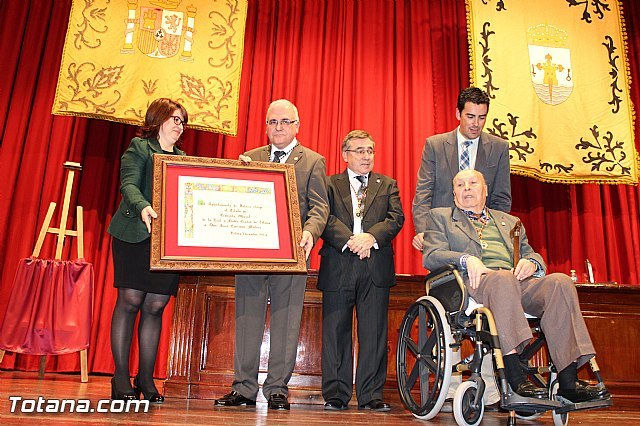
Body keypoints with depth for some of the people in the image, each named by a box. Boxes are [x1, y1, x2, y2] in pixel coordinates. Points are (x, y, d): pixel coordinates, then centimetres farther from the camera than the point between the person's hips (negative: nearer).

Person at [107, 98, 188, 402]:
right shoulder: (138, 147, 6)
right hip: (135, 235, -4)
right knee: (130, 300, -6)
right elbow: (128, 185, -9)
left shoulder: (184, 159, 20)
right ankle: (121, 378, 4)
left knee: (156, 305, 1)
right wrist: (143, 207, -30)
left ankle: (146, 379, 10)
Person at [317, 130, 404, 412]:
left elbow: (396, 218, 4)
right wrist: (349, 240, -18)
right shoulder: (330, 184, 11)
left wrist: (371, 237, -14)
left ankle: (372, 396, 13)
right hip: (338, 267, -1)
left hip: (376, 268, 1)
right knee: (335, 333, 3)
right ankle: (336, 395, 14)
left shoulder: (387, 185, 17)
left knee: (374, 334, 3)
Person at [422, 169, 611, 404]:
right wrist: (466, 259, -14)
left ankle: (568, 382, -29)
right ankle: (515, 378, -41)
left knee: (560, 282, -25)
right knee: (502, 278, -37)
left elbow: (531, 254, 24)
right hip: (475, 284, -4)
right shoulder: (440, 217, 21)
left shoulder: (509, 222, 33)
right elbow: (431, 256, 5)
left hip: (518, 283, 4)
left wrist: (531, 263, -2)